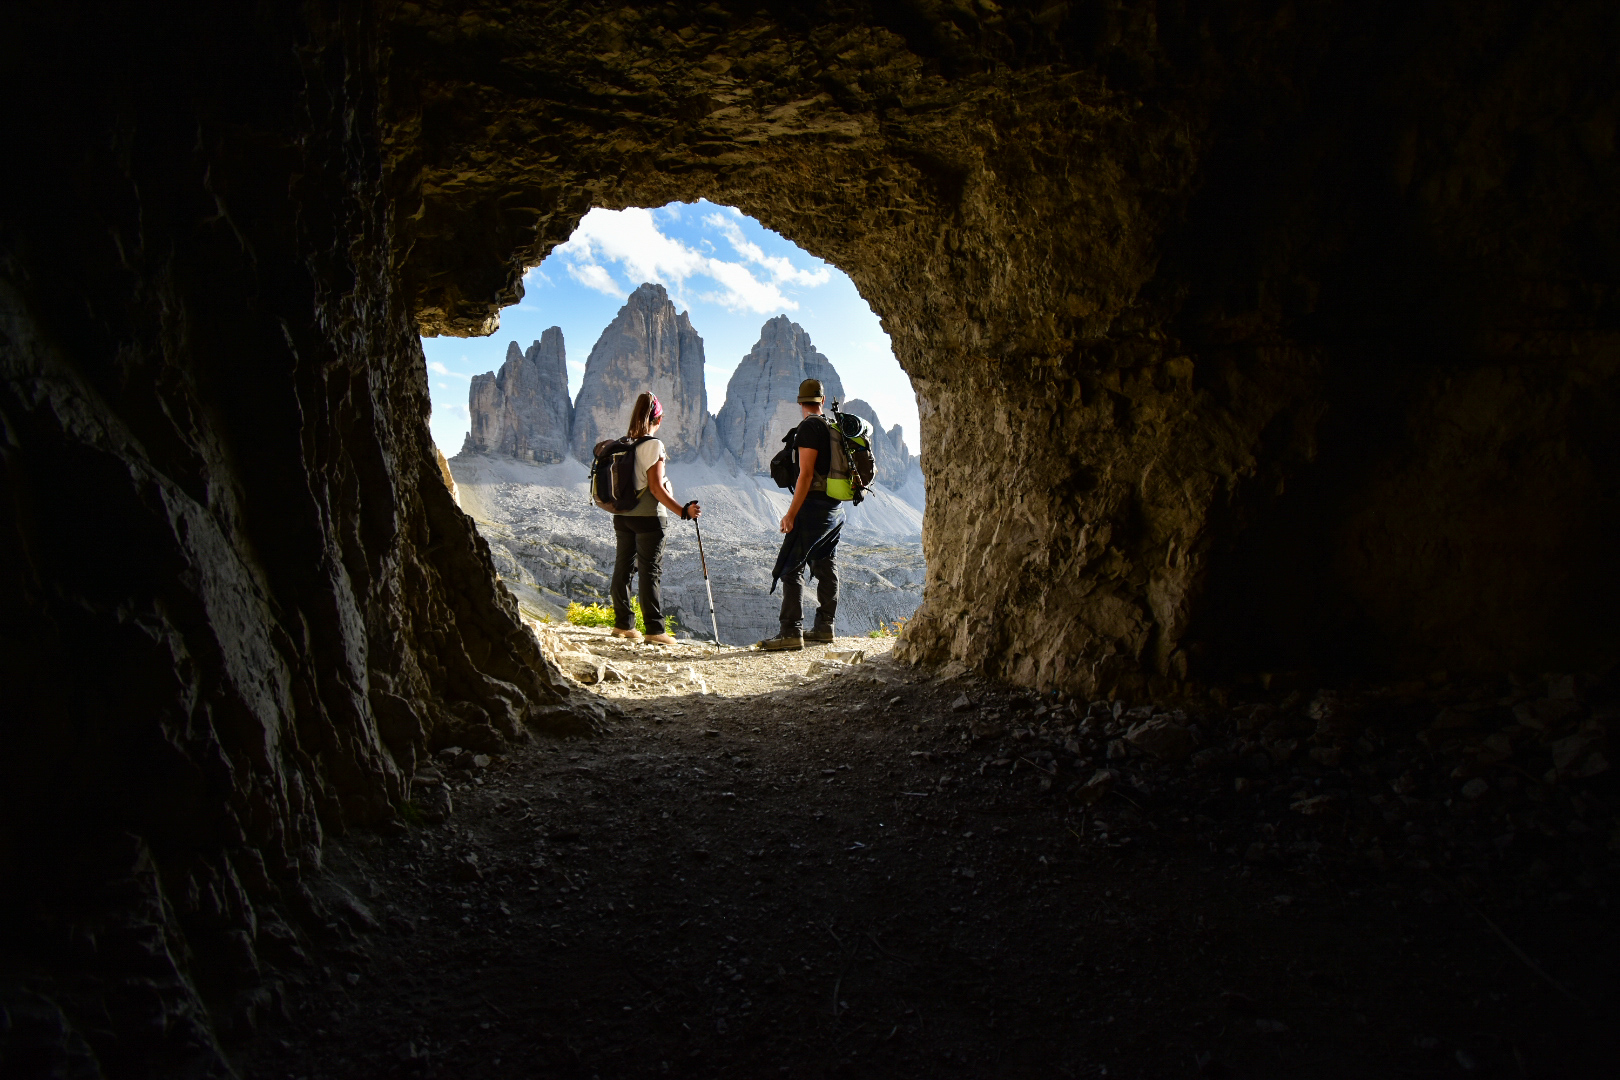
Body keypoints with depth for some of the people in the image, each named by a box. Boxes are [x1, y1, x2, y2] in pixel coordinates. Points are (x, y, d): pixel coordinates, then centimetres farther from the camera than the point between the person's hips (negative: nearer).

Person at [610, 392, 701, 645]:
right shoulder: (654, 445, -14)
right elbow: (656, 488, -19)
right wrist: (683, 511, -18)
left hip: (622, 516, 6)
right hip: (648, 518, -6)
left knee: (623, 568, 13)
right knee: (651, 572, -2)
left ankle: (623, 624, 22)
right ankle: (654, 630, -1)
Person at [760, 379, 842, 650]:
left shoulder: (810, 426, -12)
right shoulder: (833, 426, 12)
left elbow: (806, 474, -18)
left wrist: (791, 513, -18)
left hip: (814, 505, -9)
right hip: (836, 506, 9)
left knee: (790, 567, -9)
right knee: (825, 566, 15)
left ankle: (791, 632, -13)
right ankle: (824, 627, 20)